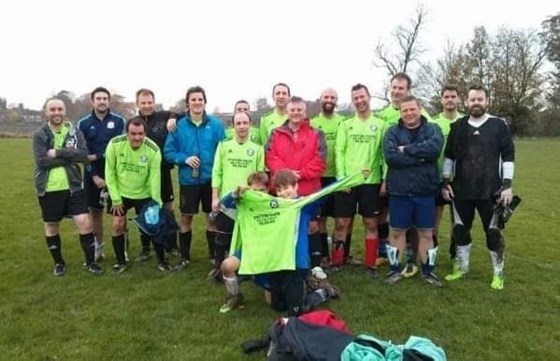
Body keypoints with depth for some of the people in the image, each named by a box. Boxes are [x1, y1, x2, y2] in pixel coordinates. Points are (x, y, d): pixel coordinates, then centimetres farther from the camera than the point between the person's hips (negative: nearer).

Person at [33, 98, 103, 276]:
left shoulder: (75, 131, 2)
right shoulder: (39, 135, -3)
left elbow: (84, 154, -13)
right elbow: (42, 161, -16)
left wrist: (58, 152, -19)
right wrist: (70, 157, -14)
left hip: (73, 186, 1)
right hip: (49, 189, 0)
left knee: (84, 222, -4)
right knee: (51, 226, 11)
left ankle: (90, 261, 12)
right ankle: (58, 262, 31)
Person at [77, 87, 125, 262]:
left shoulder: (118, 121, -3)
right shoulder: (83, 123, 3)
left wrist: (96, 156, -15)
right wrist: (94, 175, -9)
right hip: (92, 174, 2)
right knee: (95, 211, 9)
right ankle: (98, 247, 23)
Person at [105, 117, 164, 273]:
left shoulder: (153, 150, -22)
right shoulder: (115, 144, -20)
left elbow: (155, 178, -16)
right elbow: (110, 173, -10)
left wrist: (156, 203, -14)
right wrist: (115, 198, -9)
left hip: (144, 195, -1)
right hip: (121, 194, 1)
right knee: (117, 225, -1)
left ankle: (161, 260, 19)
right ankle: (121, 262, 20)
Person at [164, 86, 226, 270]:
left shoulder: (216, 124, -4)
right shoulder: (179, 125, -3)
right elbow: (168, 152, -1)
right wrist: (184, 159, -17)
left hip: (211, 178, 0)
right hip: (188, 179, 0)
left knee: (212, 217, 11)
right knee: (186, 218, 10)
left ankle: (214, 255, 26)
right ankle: (184, 256, 26)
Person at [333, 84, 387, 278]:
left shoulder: (380, 125, 5)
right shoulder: (346, 125, 7)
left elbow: (384, 154, 3)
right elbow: (339, 152, 1)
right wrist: (341, 177, -9)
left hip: (371, 181, 0)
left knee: (371, 223, 6)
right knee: (341, 223, 3)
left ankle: (371, 264, 18)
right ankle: (336, 261, 16)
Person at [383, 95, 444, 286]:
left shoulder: (432, 129, 3)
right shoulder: (393, 132, 2)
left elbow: (434, 148, -20)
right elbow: (390, 157, -16)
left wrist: (406, 149, -16)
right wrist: (420, 157, -15)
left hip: (425, 191, 1)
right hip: (399, 191, 0)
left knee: (426, 233, 11)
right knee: (397, 231, 9)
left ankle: (428, 271, 26)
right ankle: (395, 269, 24)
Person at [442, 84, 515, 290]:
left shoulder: (499, 125, 0)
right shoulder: (458, 126, 6)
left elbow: (508, 156, -1)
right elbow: (449, 156, 10)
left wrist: (507, 185, -8)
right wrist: (445, 182, 4)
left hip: (491, 191, -2)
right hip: (461, 190, 3)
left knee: (493, 231, 5)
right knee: (460, 229, 10)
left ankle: (498, 273, 21)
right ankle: (462, 267, 27)